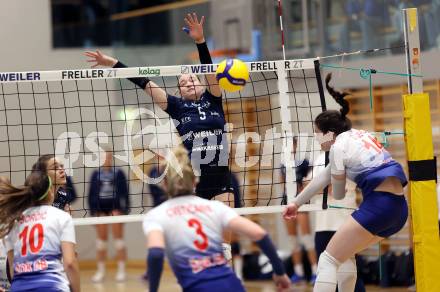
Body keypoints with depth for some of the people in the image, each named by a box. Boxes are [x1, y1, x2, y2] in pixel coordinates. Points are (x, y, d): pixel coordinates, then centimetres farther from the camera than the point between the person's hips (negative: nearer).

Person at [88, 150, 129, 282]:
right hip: (100, 208, 3)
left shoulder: (118, 173, 0)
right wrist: (93, 211, 3)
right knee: (101, 240, 8)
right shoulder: (96, 174, 6)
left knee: (118, 239, -2)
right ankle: (100, 270, 14)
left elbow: (124, 192, 0)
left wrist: (125, 210, -6)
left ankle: (121, 270, 1)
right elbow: (91, 193, 8)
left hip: (115, 207, -3)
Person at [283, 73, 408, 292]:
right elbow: (324, 177, 30)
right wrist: (297, 203, 36)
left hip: (378, 205, -9)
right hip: (399, 207, 9)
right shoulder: (357, 135, 21)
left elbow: (337, 194, 7)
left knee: (328, 259, -5)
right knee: (345, 253, 26)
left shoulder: (339, 146, -5)